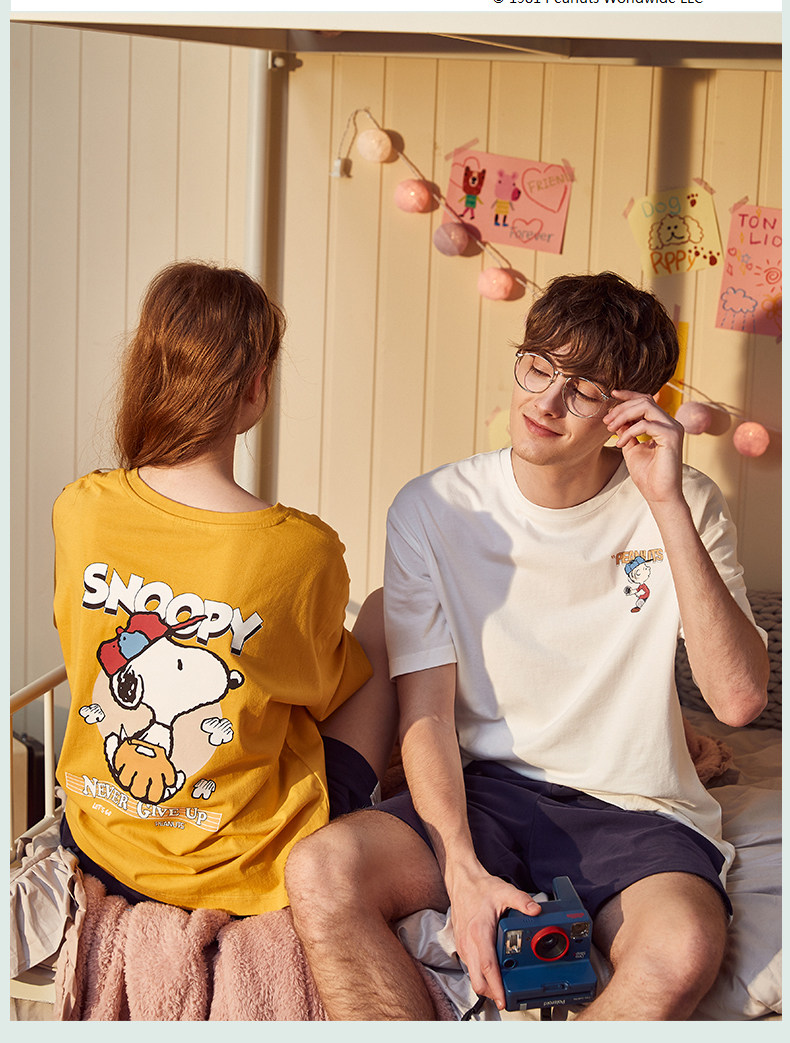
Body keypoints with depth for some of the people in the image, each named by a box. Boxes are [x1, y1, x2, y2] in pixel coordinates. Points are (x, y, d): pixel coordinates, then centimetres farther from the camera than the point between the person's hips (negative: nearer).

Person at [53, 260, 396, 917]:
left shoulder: (79, 511, -15)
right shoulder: (304, 550, -26)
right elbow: (327, 690, -4)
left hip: (100, 853, 5)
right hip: (252, 873, -4)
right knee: (387, 614, 17)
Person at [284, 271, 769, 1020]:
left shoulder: (682, 508, -2)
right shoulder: (433, 510, -2)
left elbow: (739, 700, -15)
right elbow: (426, 712, -4)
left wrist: (669, 508, -20)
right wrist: (462, 871, -20)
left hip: (636, 812, 0)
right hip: (486, 790, 1)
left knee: (682, 951, -35)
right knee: (319, 874, -28)